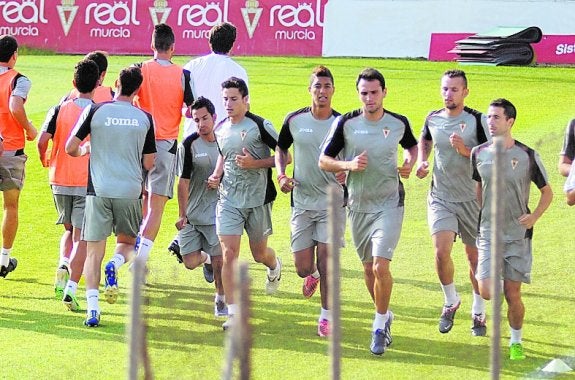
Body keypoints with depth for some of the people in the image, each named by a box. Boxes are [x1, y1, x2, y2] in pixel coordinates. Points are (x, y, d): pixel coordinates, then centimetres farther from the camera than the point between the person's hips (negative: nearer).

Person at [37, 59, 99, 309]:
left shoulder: (59, 110, -1)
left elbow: (42, 140, -11)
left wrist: (44, 159, 8)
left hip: (60, 180, 2)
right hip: (89, 183, -2)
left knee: (69, 230, 22)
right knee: (81, 237, 0)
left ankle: (63, 264, -5)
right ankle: (71, 287, -14)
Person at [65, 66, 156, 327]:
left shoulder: (95, 111, -2)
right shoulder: (144, 119, 3)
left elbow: (71, 148, -2)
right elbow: (149, 163, 7)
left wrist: (85, 150, 21)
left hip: (99, 190, -1)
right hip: (130, 191, 1)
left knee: (94, 251, 3)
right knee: (127, 242, 22)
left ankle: (92, 308, -11)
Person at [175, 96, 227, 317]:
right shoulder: (189, 145, -9)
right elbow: (183, 181, -9)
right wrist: (182, 214, -10)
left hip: (217, 213, 1)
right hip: (192, 215, -1)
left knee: (219, 260, -4)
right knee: (190, 263, -2)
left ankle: (221, 300, 17)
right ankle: (205, 257, 33)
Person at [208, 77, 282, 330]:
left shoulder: (260, 126, -10)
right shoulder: (220, 129, 7)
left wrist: (255, 163, -19)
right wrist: (217, 175, 6)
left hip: (258, 200, -3)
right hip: (229, 200, 3)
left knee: (259, 254, 11)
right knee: (229, 254, -10)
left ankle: (275, 267, 49)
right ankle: (233, 312, -8)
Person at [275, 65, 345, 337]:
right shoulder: (294, 120, 0)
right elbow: (280, 148, 15)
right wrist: (281, 174, -1)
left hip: (333, 202, -2)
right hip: (302, 201, 2)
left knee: (326, 260, -9)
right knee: (302, 267, 2)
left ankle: (326, 315, 7)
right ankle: (313, 274, 40)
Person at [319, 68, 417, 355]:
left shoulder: (399, 123, -2)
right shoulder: (346, 123, -5)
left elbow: (412, 146, 20)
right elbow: (323, 160, 1)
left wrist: (409, 164, -1)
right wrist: (348, 165, -17)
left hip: (389, 204, -2)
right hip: (358, 205, 2)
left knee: (381, 266, -16)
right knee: (368, 268, 12)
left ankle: (379, 327, -2)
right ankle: (385, 316, 35)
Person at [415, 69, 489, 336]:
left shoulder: (478, 120, -9)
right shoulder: (432, 119, 2)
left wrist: (465, 150, -23)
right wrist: (422, 161, 8)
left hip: (472, 199, -2)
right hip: (440, 198, 2)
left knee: (475, 256, 7)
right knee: (441, 252, -15)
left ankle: (479, 312, 24)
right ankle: (450, 301, 10)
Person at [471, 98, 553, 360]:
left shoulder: (528, 156, -7)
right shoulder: (479, 154, 1)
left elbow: (547, 192, 4)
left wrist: (534, 216, -10)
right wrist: (474, 219, 13)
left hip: (518, 235, -2)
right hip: (488, 233, 2)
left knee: (512, 295, 0)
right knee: (487, 293, -12)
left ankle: (516, 341, 22)